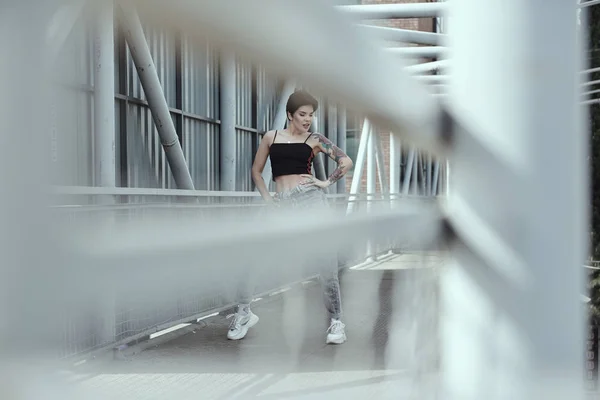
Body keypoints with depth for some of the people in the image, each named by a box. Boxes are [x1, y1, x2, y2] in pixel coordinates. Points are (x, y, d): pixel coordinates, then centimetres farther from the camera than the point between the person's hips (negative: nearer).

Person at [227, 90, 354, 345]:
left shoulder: (314, 140, 9)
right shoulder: (271, 137, 13)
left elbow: (346, 162, 9)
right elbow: (256, 171, 19)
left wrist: (327, 183, 2)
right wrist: (266, 198, 7)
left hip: (311, 199, -1)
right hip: (283, 204, 1)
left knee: (325, 262, -6)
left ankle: (336, 321, 6)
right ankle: (244, 313, 7)